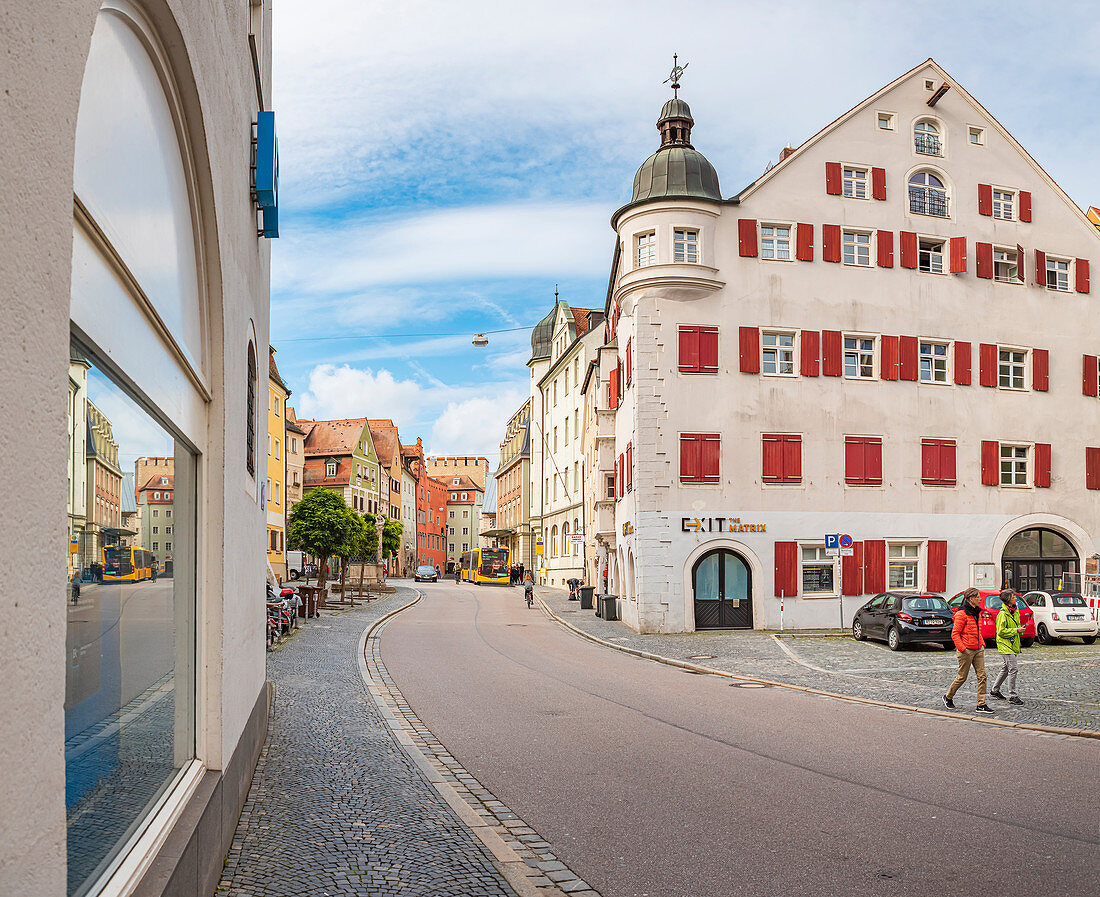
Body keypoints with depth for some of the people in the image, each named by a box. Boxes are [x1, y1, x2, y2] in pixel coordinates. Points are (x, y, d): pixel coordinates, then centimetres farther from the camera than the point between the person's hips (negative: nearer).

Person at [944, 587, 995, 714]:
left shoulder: (975, 612, 12)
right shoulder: (962, 614, -14)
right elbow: (955, 634, -15)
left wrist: (982, 644, 14)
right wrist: (962, 649, -20)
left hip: (978, 650, 8)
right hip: (966, 651, -8)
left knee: (982, 676, 1)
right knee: (962, 677, 2)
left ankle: (981, 705, 4)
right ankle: (948, 697, 23)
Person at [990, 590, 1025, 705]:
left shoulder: (1015, 610, 11)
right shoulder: (1003, 613, -17)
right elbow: (1001, 631, -19)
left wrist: (1020, 629, 7)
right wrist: (1016, 630, -18)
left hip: (1012, 644, 9)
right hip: (1005, 645, -9)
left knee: (1005, 669, 17)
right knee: (1013, 669, -10)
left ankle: (995, 690, 30)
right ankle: (1012, 696, -4)